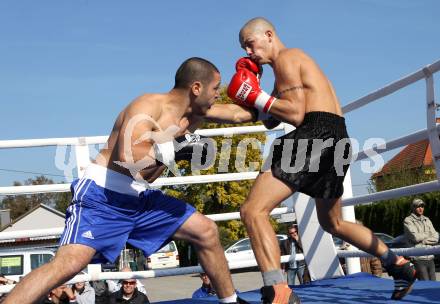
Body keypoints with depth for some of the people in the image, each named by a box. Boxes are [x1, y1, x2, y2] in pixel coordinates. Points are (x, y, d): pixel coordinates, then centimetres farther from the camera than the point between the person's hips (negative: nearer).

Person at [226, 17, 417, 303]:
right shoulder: (297, 61, 29)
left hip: (316, 134, -10)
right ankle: (398, 266, 36)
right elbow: (271, 121, 26)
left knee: (253, 211, -18)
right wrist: (254, 90, 16)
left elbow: (296, 114, -13)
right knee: (332, 222, 29)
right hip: (336, 139, 11)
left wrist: (257, 97, -7)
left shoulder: (286, 58, -1)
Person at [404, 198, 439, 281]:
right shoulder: (408, 221, -1)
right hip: (418, 258, -6)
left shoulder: (427, 220, 16)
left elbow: (435, 238, 8)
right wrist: (428, 235, 2)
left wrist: (424, 241, -9)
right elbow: (416, 237, -14)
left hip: (430, 258, 6)